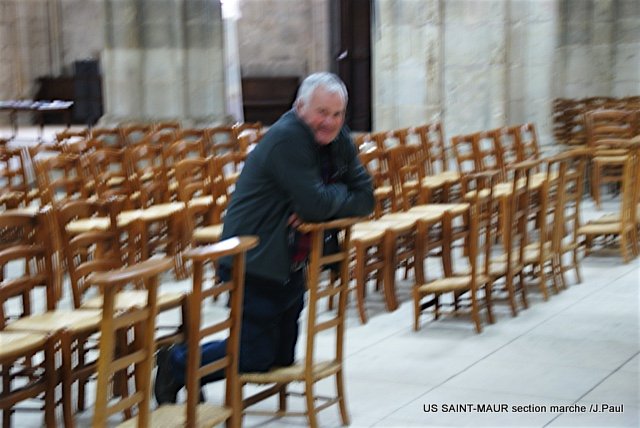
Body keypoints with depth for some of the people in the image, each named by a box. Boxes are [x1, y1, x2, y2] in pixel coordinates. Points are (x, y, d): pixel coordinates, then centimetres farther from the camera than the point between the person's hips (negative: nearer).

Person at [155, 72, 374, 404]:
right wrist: (341, 194, -8)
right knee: (256, 357, -5)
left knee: (283, 357, 17)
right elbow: (315, 204, -29)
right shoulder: (287, 138, -21)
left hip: (290, 261, 9)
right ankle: (177, 364, 16)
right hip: (256, 262, -9)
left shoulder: (338, 140, 7)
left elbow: (366, 198, 2)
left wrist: (329, 202, -16)